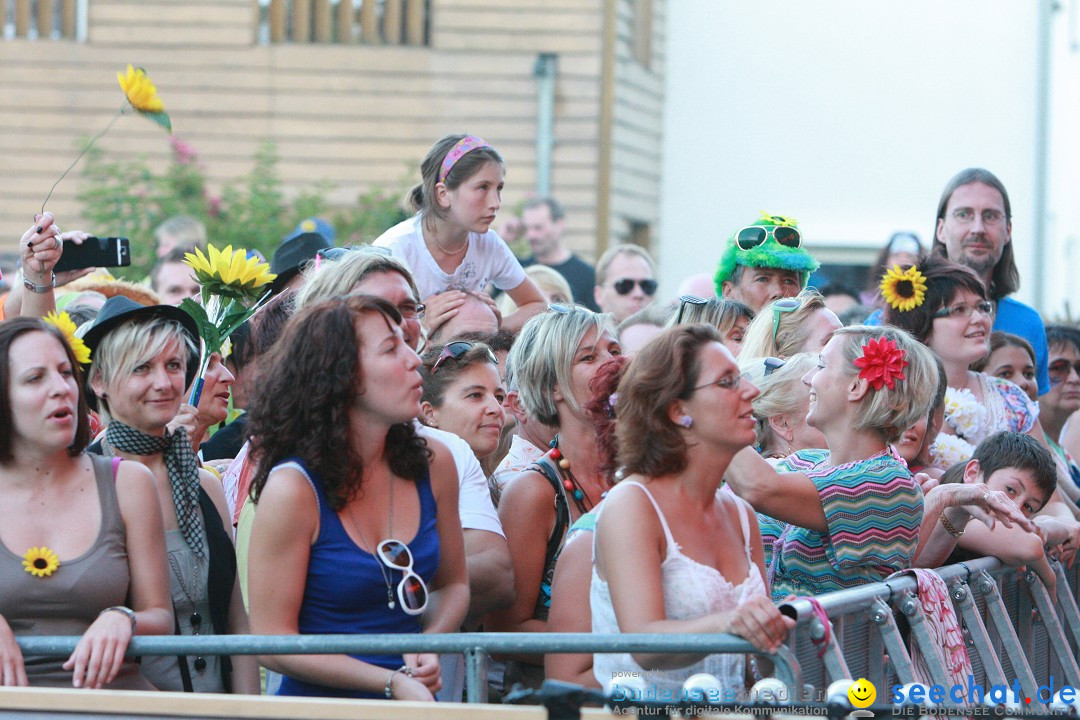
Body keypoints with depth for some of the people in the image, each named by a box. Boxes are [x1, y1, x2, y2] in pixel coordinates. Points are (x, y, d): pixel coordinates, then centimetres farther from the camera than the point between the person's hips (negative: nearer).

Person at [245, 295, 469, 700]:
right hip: (321, 706, -4)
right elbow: (273, 643, -9)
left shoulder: (432, 464, 4)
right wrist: (391, 683, -16)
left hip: (412, 710, 4)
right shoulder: (294, 489, -11)